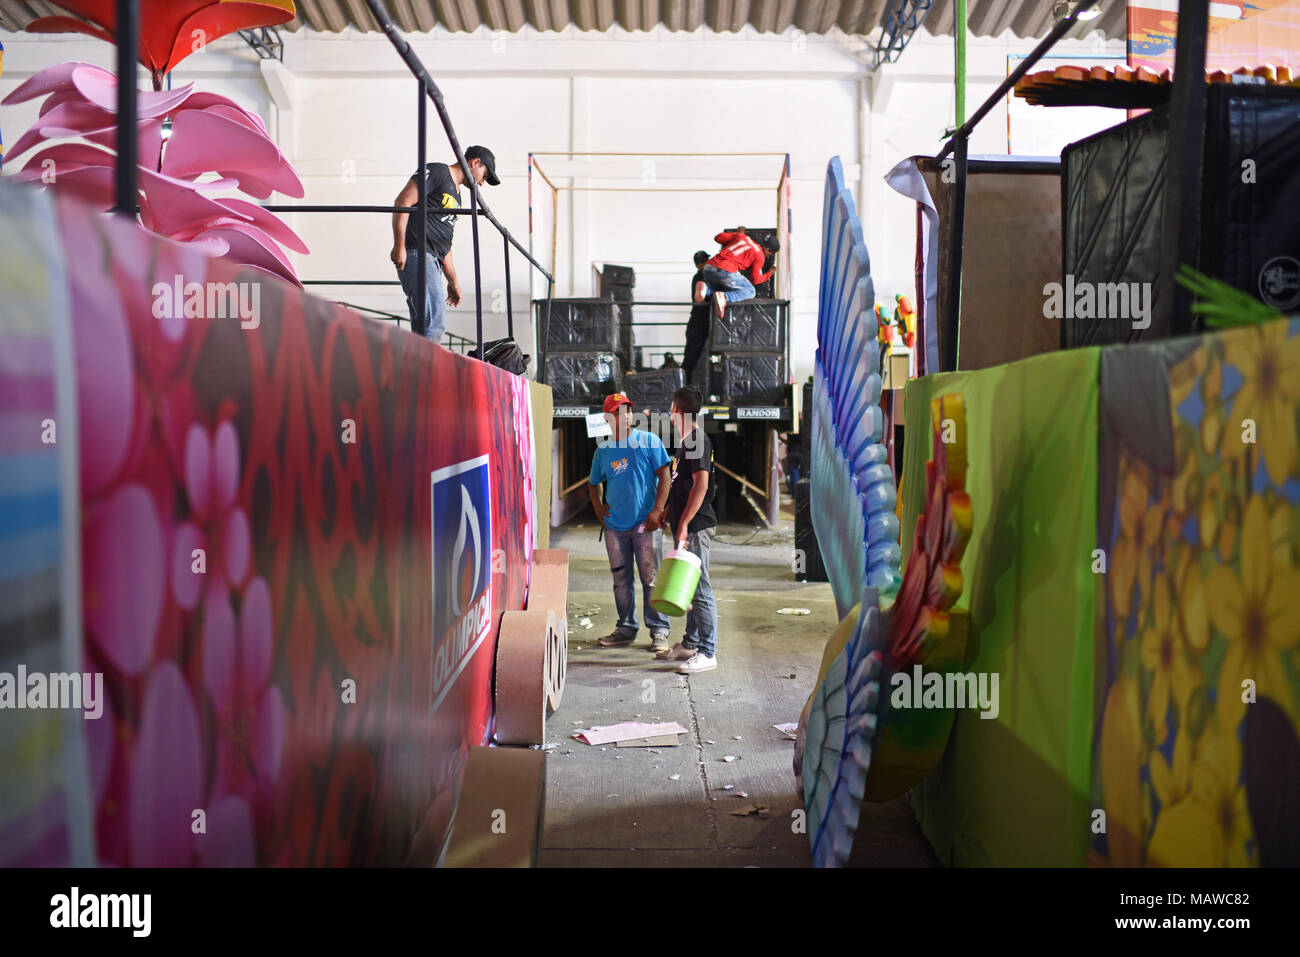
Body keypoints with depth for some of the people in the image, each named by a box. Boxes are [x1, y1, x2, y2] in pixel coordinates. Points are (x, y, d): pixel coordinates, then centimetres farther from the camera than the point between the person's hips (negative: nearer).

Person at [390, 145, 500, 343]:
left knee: (422, 329, 3)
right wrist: (399, 245, -19)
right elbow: (402, 202, -10)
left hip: (432, 261, 10)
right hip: (417, 254, -10)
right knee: (435, 322, -20)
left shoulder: (456, 196, 28)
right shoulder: (437, 171, 1)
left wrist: (453, 281, 31)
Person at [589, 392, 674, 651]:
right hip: (615, 526, 4)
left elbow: (664, 475, -6)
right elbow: (595, 483, 24)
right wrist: (598, 507, 7)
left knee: (652, 579, -2)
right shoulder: (602, 450, 10)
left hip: (645, 524, -4)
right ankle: (626, 628, 23)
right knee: (621, 581, 11)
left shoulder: (649, 440, -2)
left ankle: (659, 631, 5)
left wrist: (657, 510, -13)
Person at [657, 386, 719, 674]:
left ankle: (707, 653, -5)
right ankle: (691, 643, 24)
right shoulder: (686, 442, 17)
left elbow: (701, 485, -21)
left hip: (696, 527, -10)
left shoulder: (697, 440, -14)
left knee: (700, 589, -8)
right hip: (686, 527, 10)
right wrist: (667, 513, 25)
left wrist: (684, 524, -23)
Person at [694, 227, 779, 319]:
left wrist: (738, 234, 44)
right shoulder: (760, 255, 7)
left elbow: (718, 237, 28)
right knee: (750, 291, 12)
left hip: (708, 268, 6)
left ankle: (705, 289, -5)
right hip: (726, 272, -6)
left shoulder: (742, 237, 22)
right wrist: (769, 274, 28)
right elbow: (755, 280, 8)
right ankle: (723, 298, -17)